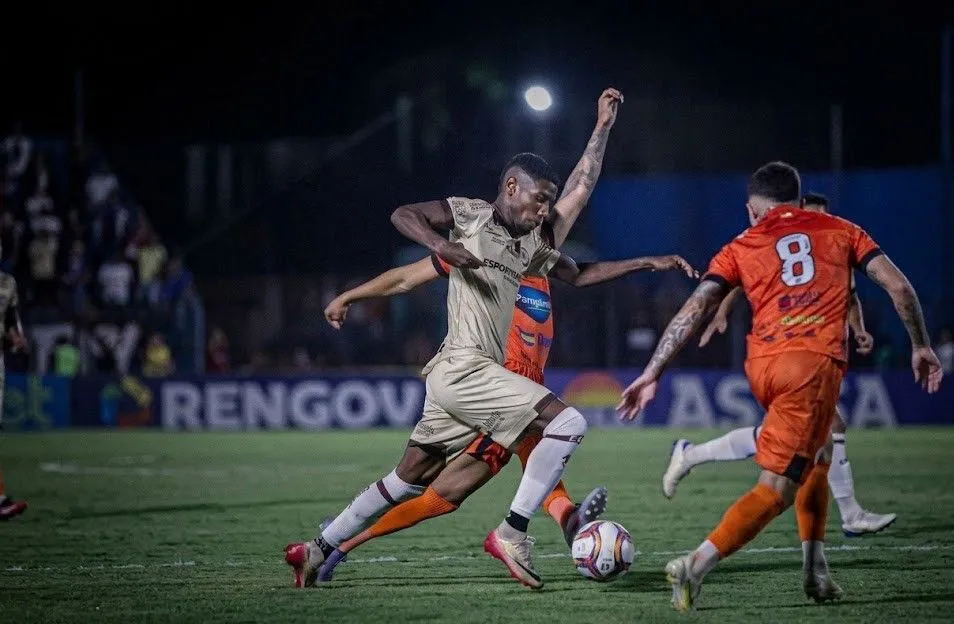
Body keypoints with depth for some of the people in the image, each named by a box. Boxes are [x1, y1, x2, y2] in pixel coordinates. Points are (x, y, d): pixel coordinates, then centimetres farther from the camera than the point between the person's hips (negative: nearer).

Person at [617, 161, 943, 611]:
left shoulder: (741, 247, 17)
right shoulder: (841, 231, 18)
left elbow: (694, 310, 7)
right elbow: (898, 287, 10)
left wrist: (652, 375, 7)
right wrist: (920, 346, 22)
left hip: (761, 366, 3)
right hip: (816, 364, -3)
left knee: (816, 455, 28)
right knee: (776, 489, -4)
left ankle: (815, 570, 19)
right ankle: (697, 566, -22)